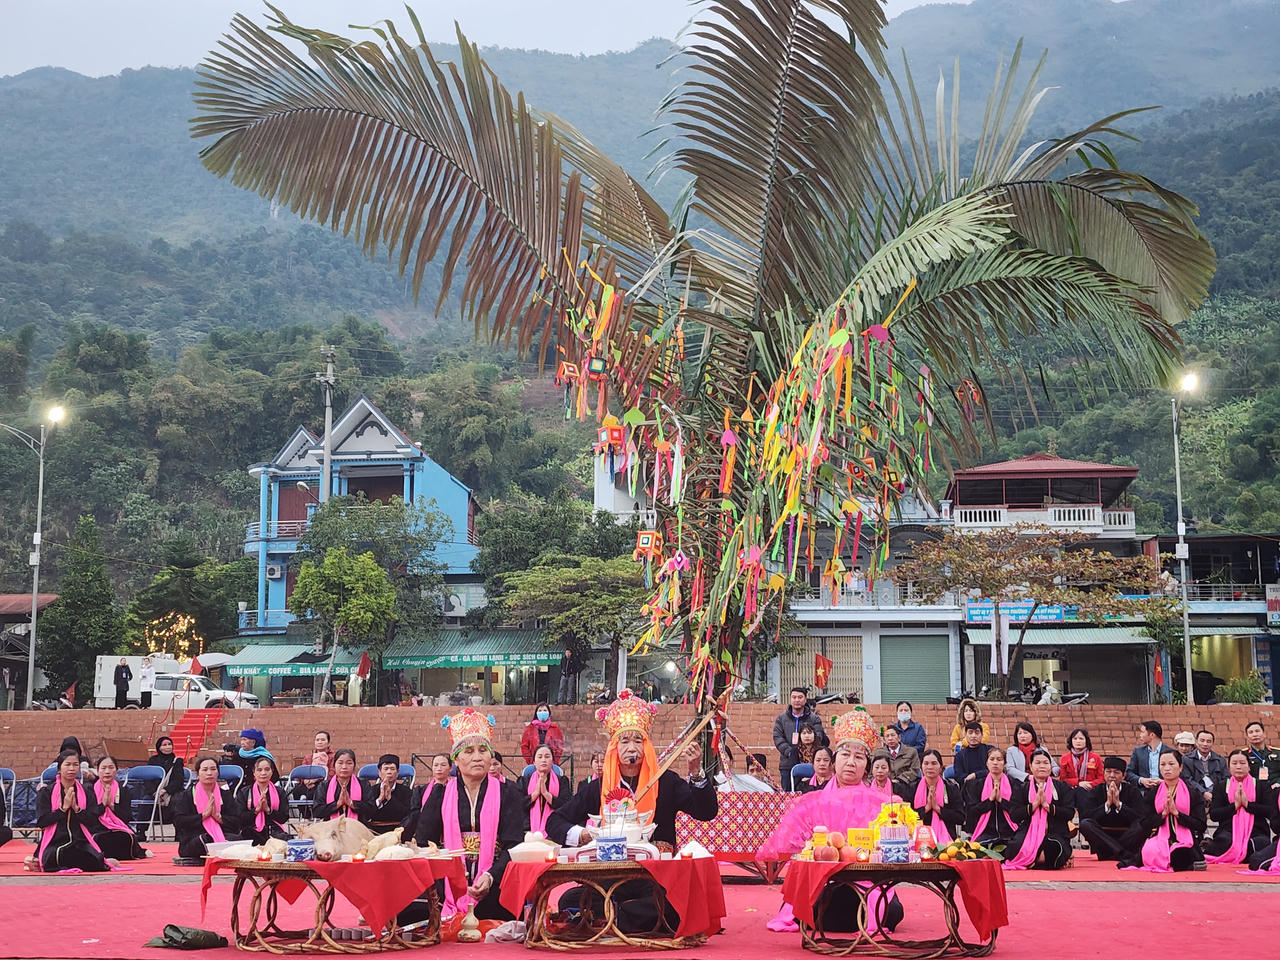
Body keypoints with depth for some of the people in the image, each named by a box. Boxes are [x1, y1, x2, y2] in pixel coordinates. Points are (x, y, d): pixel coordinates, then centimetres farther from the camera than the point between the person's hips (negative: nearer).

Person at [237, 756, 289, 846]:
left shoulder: (279, 792, 16)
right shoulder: (244, 792, 12)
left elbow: (285, 818, 5)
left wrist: (268, 809, -8)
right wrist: (256, 809, -10)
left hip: (275, 832, 2)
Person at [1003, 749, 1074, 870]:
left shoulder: (1062, 788, 12)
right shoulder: (1022, 789, 14)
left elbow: (1070, 813, -2)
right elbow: (1014, 815, 0)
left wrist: (1047, 805, -10)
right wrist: (1035, 804, -10)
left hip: (1055, 833, 0)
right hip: (1028, 832, 0)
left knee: (1054, 849, -38)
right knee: (1013, 850, -35)